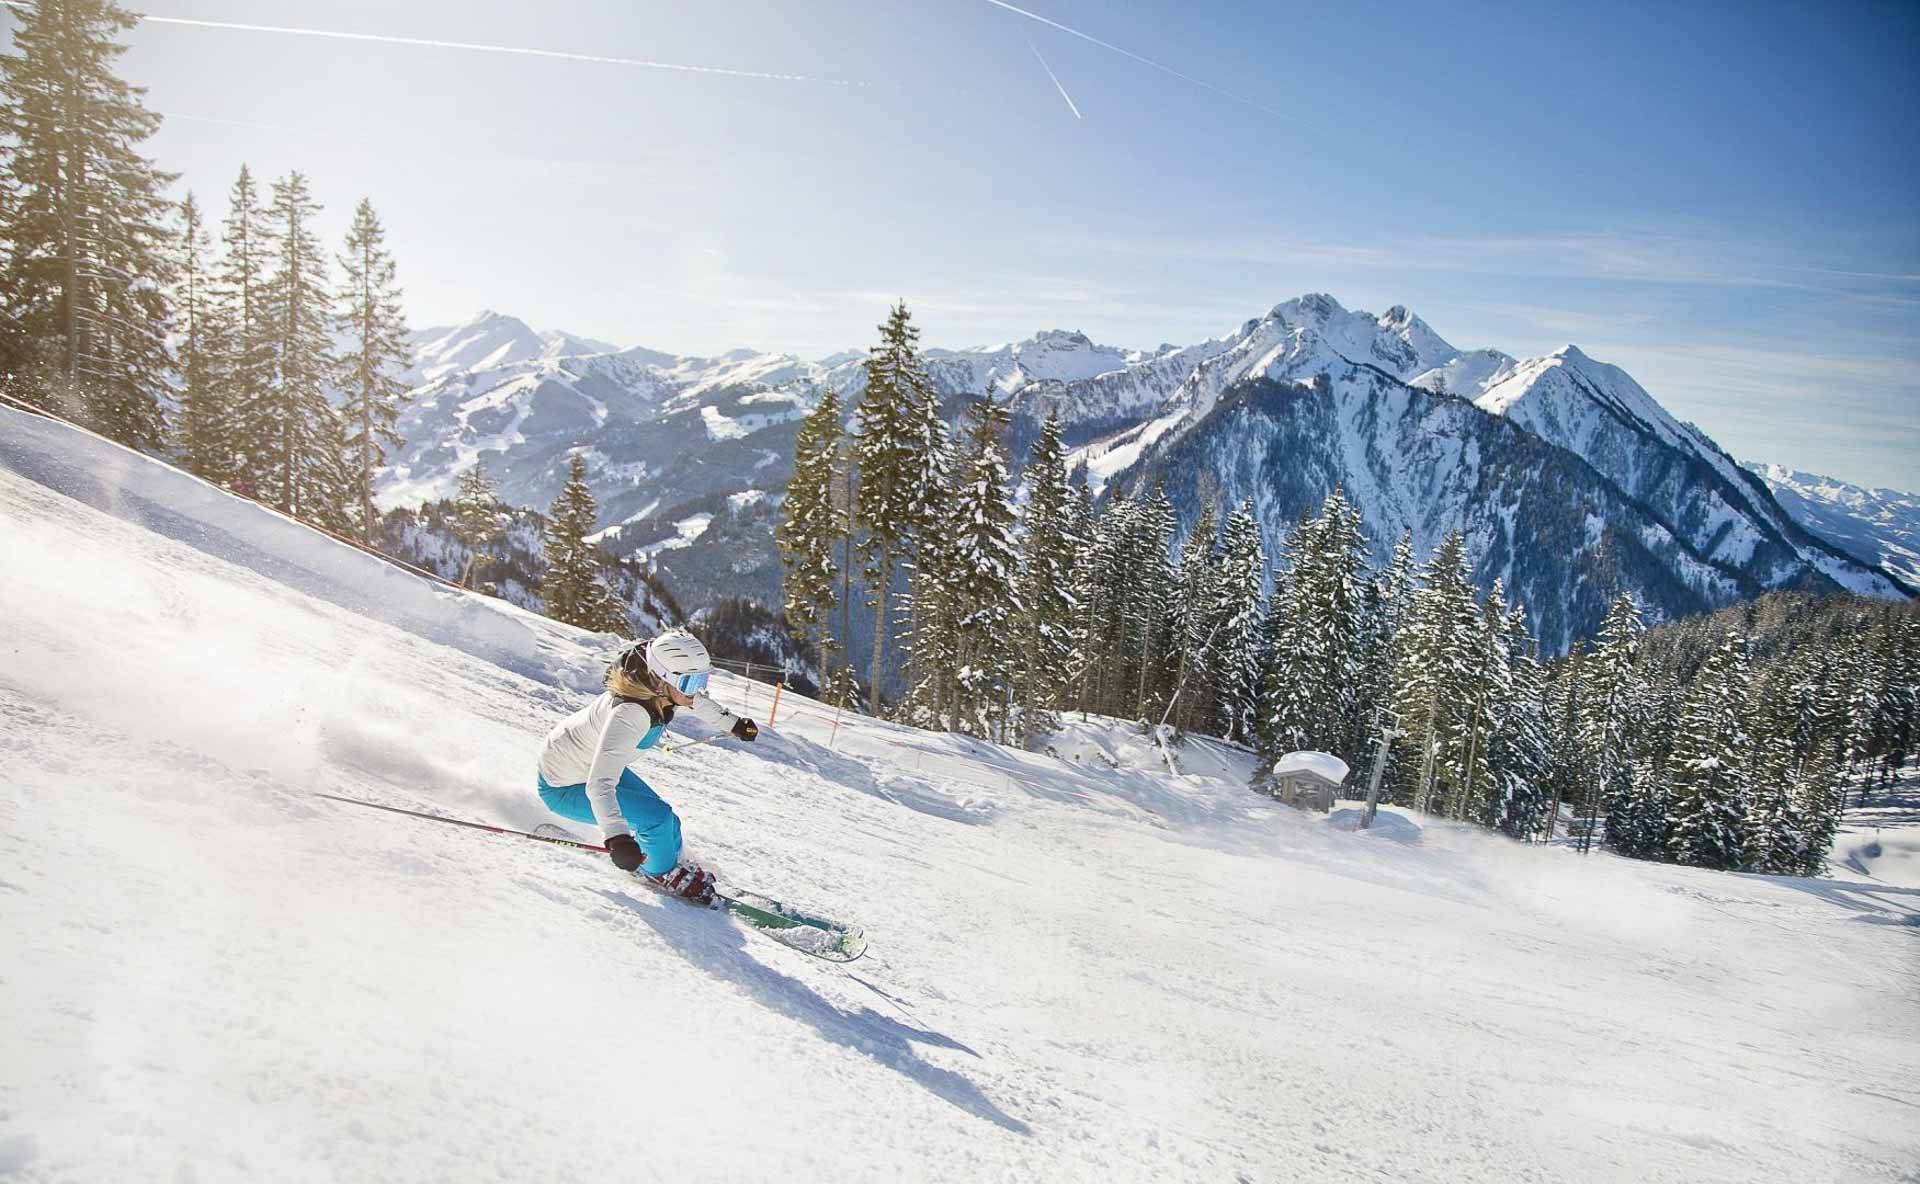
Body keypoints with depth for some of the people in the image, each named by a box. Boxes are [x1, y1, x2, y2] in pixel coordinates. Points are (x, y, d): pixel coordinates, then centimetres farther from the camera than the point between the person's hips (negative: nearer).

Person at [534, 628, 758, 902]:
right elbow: (598, 785, -48)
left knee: (667, 824, 8)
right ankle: (664, 873, 13)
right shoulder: (629, 714, -40)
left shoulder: (657, 691, -14)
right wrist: (617, 838, -60)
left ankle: (669, 866, 38)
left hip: (594, 765, 8)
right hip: (562, 787, -8)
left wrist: (732, 723, 22)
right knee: (658, 818, -16)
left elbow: (695, 702, 12)